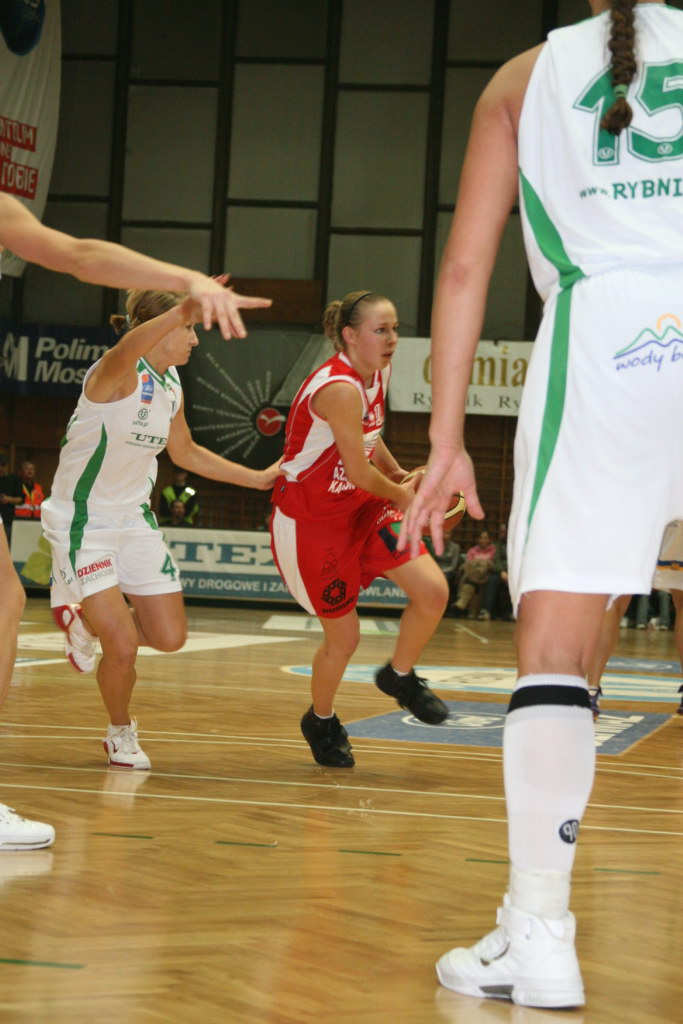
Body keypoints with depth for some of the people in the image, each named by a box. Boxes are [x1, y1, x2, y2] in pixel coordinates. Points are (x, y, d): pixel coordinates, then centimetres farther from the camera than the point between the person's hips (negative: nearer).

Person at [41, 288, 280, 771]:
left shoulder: (171, 385, 5)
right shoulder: (117, 374, -20)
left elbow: (185, 451, 22)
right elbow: (127, 350, -47)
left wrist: (258, 478, 20)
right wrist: (182, 311, -65)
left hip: (135, 520, 7)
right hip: (82, 523, -7)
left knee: (170, 637, 4)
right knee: (124, 646, -14)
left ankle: (90, 620, 32)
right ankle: (121, 733, 14)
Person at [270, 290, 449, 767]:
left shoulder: (376, 376, 1)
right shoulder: (340, 389, -28)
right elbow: (359, 473, -22)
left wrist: (397, 473, 14)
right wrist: (400, 494, -4)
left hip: (361, 506, 8)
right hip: (310, 519, -8)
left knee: (433, 590, -7)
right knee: (344, 637, 1)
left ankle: (399, 676, 19)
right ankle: (321, 721, 30)